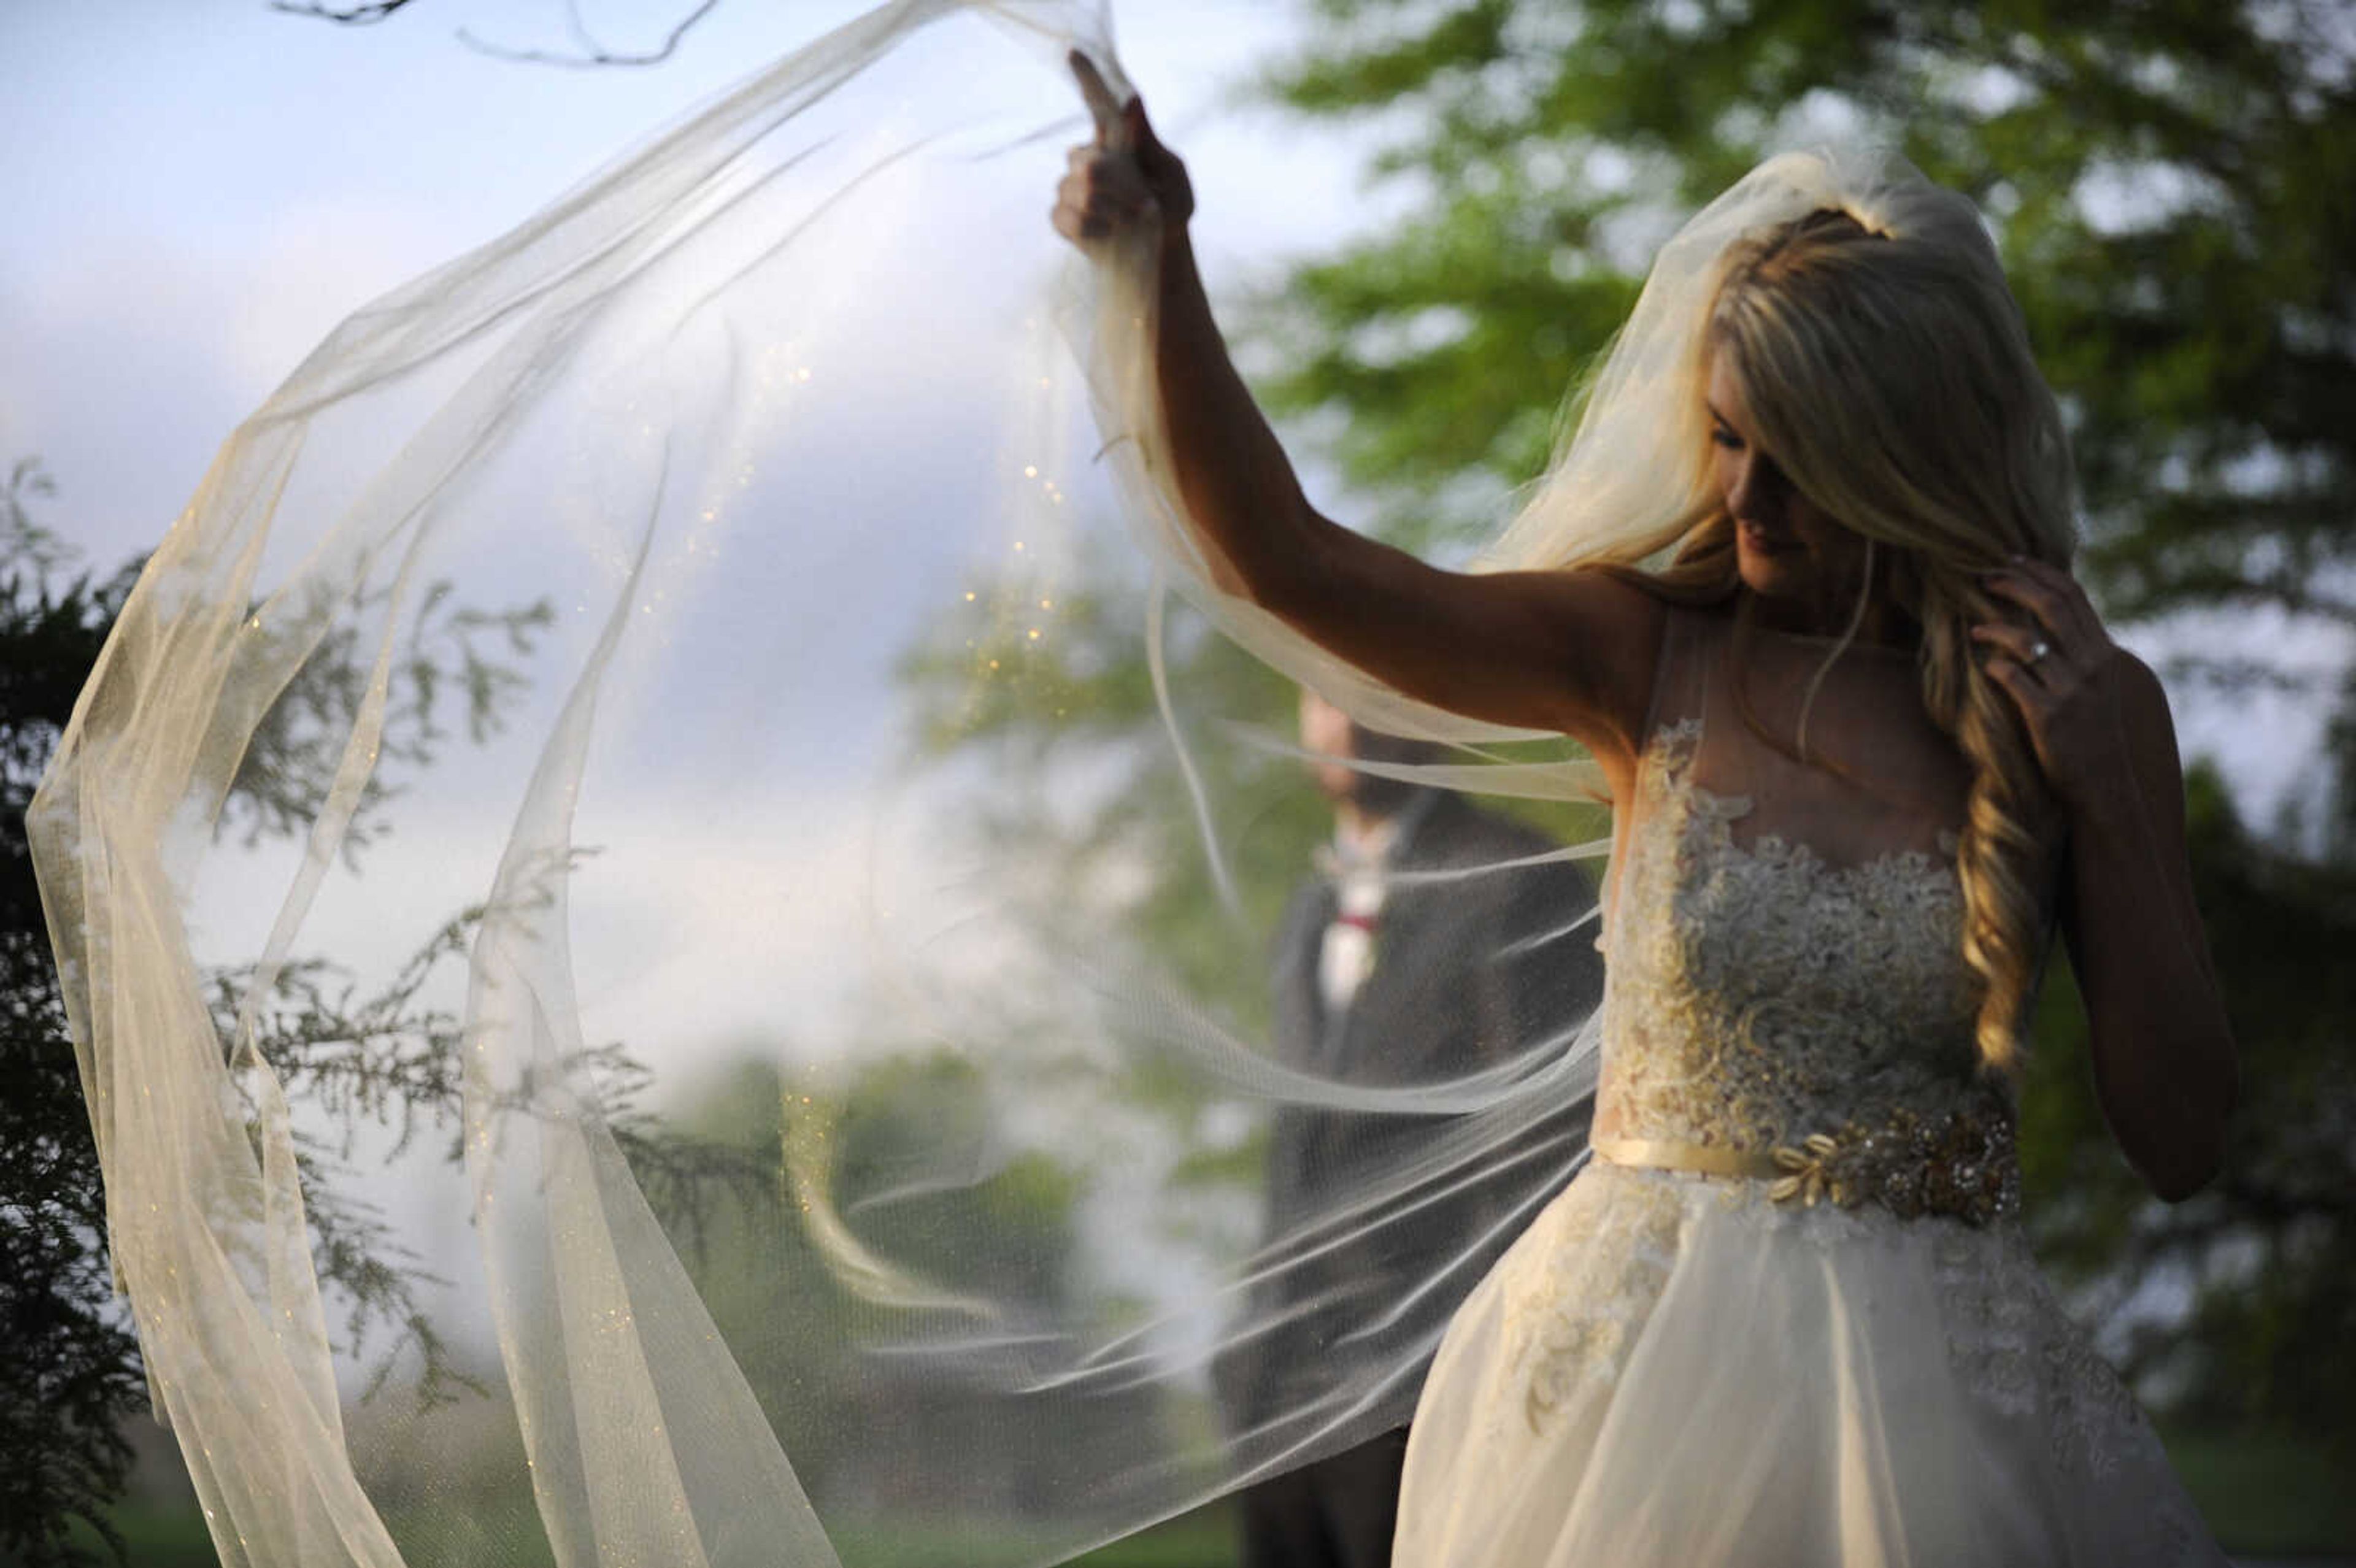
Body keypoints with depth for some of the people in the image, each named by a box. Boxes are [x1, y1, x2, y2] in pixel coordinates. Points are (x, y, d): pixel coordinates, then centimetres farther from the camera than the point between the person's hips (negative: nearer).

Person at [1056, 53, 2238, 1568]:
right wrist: (1159, 272, -22)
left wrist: (2100, 794, -10)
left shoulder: (2083, 706, -1)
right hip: (1638, 1362, 0)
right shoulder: (1650, 660, 0)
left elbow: (2181, 1142, -2)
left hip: (1934, 1392, 0)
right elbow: (1281, 559, -10)